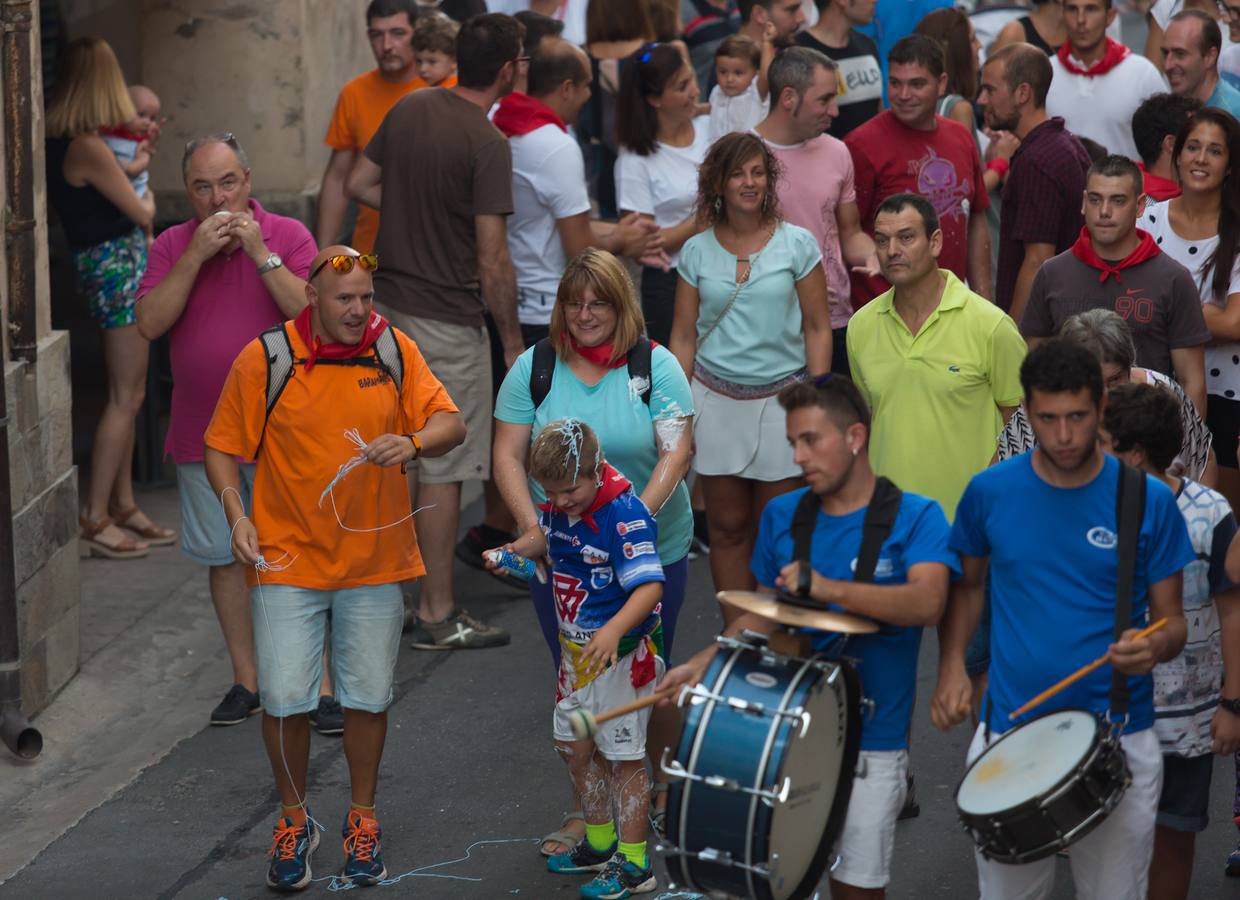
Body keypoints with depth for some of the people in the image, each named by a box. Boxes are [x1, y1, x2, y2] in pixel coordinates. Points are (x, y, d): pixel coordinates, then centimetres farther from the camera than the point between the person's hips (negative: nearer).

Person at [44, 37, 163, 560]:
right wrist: (148, 201, 8)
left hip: (111, 267, 9)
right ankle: (95, 521, 0)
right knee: (125, 398, -3)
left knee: (126, 395, 16)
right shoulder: (87, 148, -22)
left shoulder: (60, 141, 6)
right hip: (119, 267, -9)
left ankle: (122, 507, 23)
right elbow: (140, 212, -13)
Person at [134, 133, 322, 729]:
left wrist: (260, 253, -20)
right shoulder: (172, 245, 3)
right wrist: (196, 256, -16)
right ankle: (246, 680, 21)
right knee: (224, 557, 10)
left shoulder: (288, 236, -3)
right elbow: (150, 323, -10)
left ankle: (320, 683, 6)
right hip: (202, 433, 3)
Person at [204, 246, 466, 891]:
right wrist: (236, 514, -15)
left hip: (375, 558, 2)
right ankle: (294, 819, 20)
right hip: (287, 559, -2)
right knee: (284, 698, -2)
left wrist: (414, 443, -28)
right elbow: (222, 449, 0)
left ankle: (362, 818, 30)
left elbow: (451, 425, -7)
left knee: (368, 697, 11)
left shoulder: (396, 351, -1)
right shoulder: (262, 359, -7)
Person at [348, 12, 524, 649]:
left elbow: (359, 183, 14)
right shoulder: (486, 143, -19)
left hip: (392, 304, 8)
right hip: (449, 321, -7)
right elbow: (493, 260, -19)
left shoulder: (409, 110, 3)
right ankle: (438, 615, 6)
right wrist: (512, 341, -8)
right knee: (444, 469, 0)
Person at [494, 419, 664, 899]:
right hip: (577, 649, 9)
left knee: (623, 756, 0)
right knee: (574, 746, 18)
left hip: (623, 653, -9)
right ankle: (599, 842, 36)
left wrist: (614, 630, -49)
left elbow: (649, 586, -34)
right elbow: (545, 534, 23)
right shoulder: (560, 504, -1)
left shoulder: (625, 514, -26)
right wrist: (518, 550, 1)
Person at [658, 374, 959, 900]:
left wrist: (829, 589, -30)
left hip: (870, 738, -4)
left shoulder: (914, 517, -6)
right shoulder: (783, 517, 9)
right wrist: (703, 663, 3)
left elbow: (927, 603, -22)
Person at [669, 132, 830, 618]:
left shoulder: (797, 244, 0)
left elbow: (817, 328, 2)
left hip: (780, 398, -1)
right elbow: (683, 336, 8)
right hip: (716, 400, 2)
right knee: (727, 527, 5)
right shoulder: (697, 251, 5)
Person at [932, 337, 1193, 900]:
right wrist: (951, 667, -2)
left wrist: (1154, 647, -21)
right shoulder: (990, 492, -2)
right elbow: (966, 584, 14)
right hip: (1008, 734, 1)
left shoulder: (1149, 501, -5)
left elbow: (1171, 619, 2)